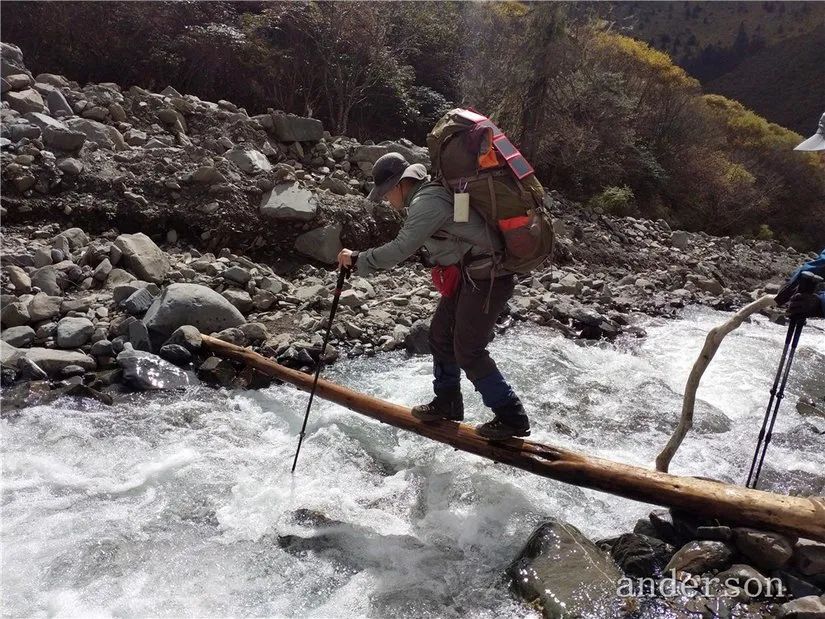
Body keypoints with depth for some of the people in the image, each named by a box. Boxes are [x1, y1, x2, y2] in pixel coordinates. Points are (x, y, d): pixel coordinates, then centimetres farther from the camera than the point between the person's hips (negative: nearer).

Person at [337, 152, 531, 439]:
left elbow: (401, 248, -27)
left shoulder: (427, 201, -21)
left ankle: (512, 418, 8)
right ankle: (447, 404, 31)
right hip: (468, 275, 10)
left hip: (485, 279, -10)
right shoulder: (431, 192, 12)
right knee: (441, 335, 16)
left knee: (468, 352, -4)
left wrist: (357, 260, -18)